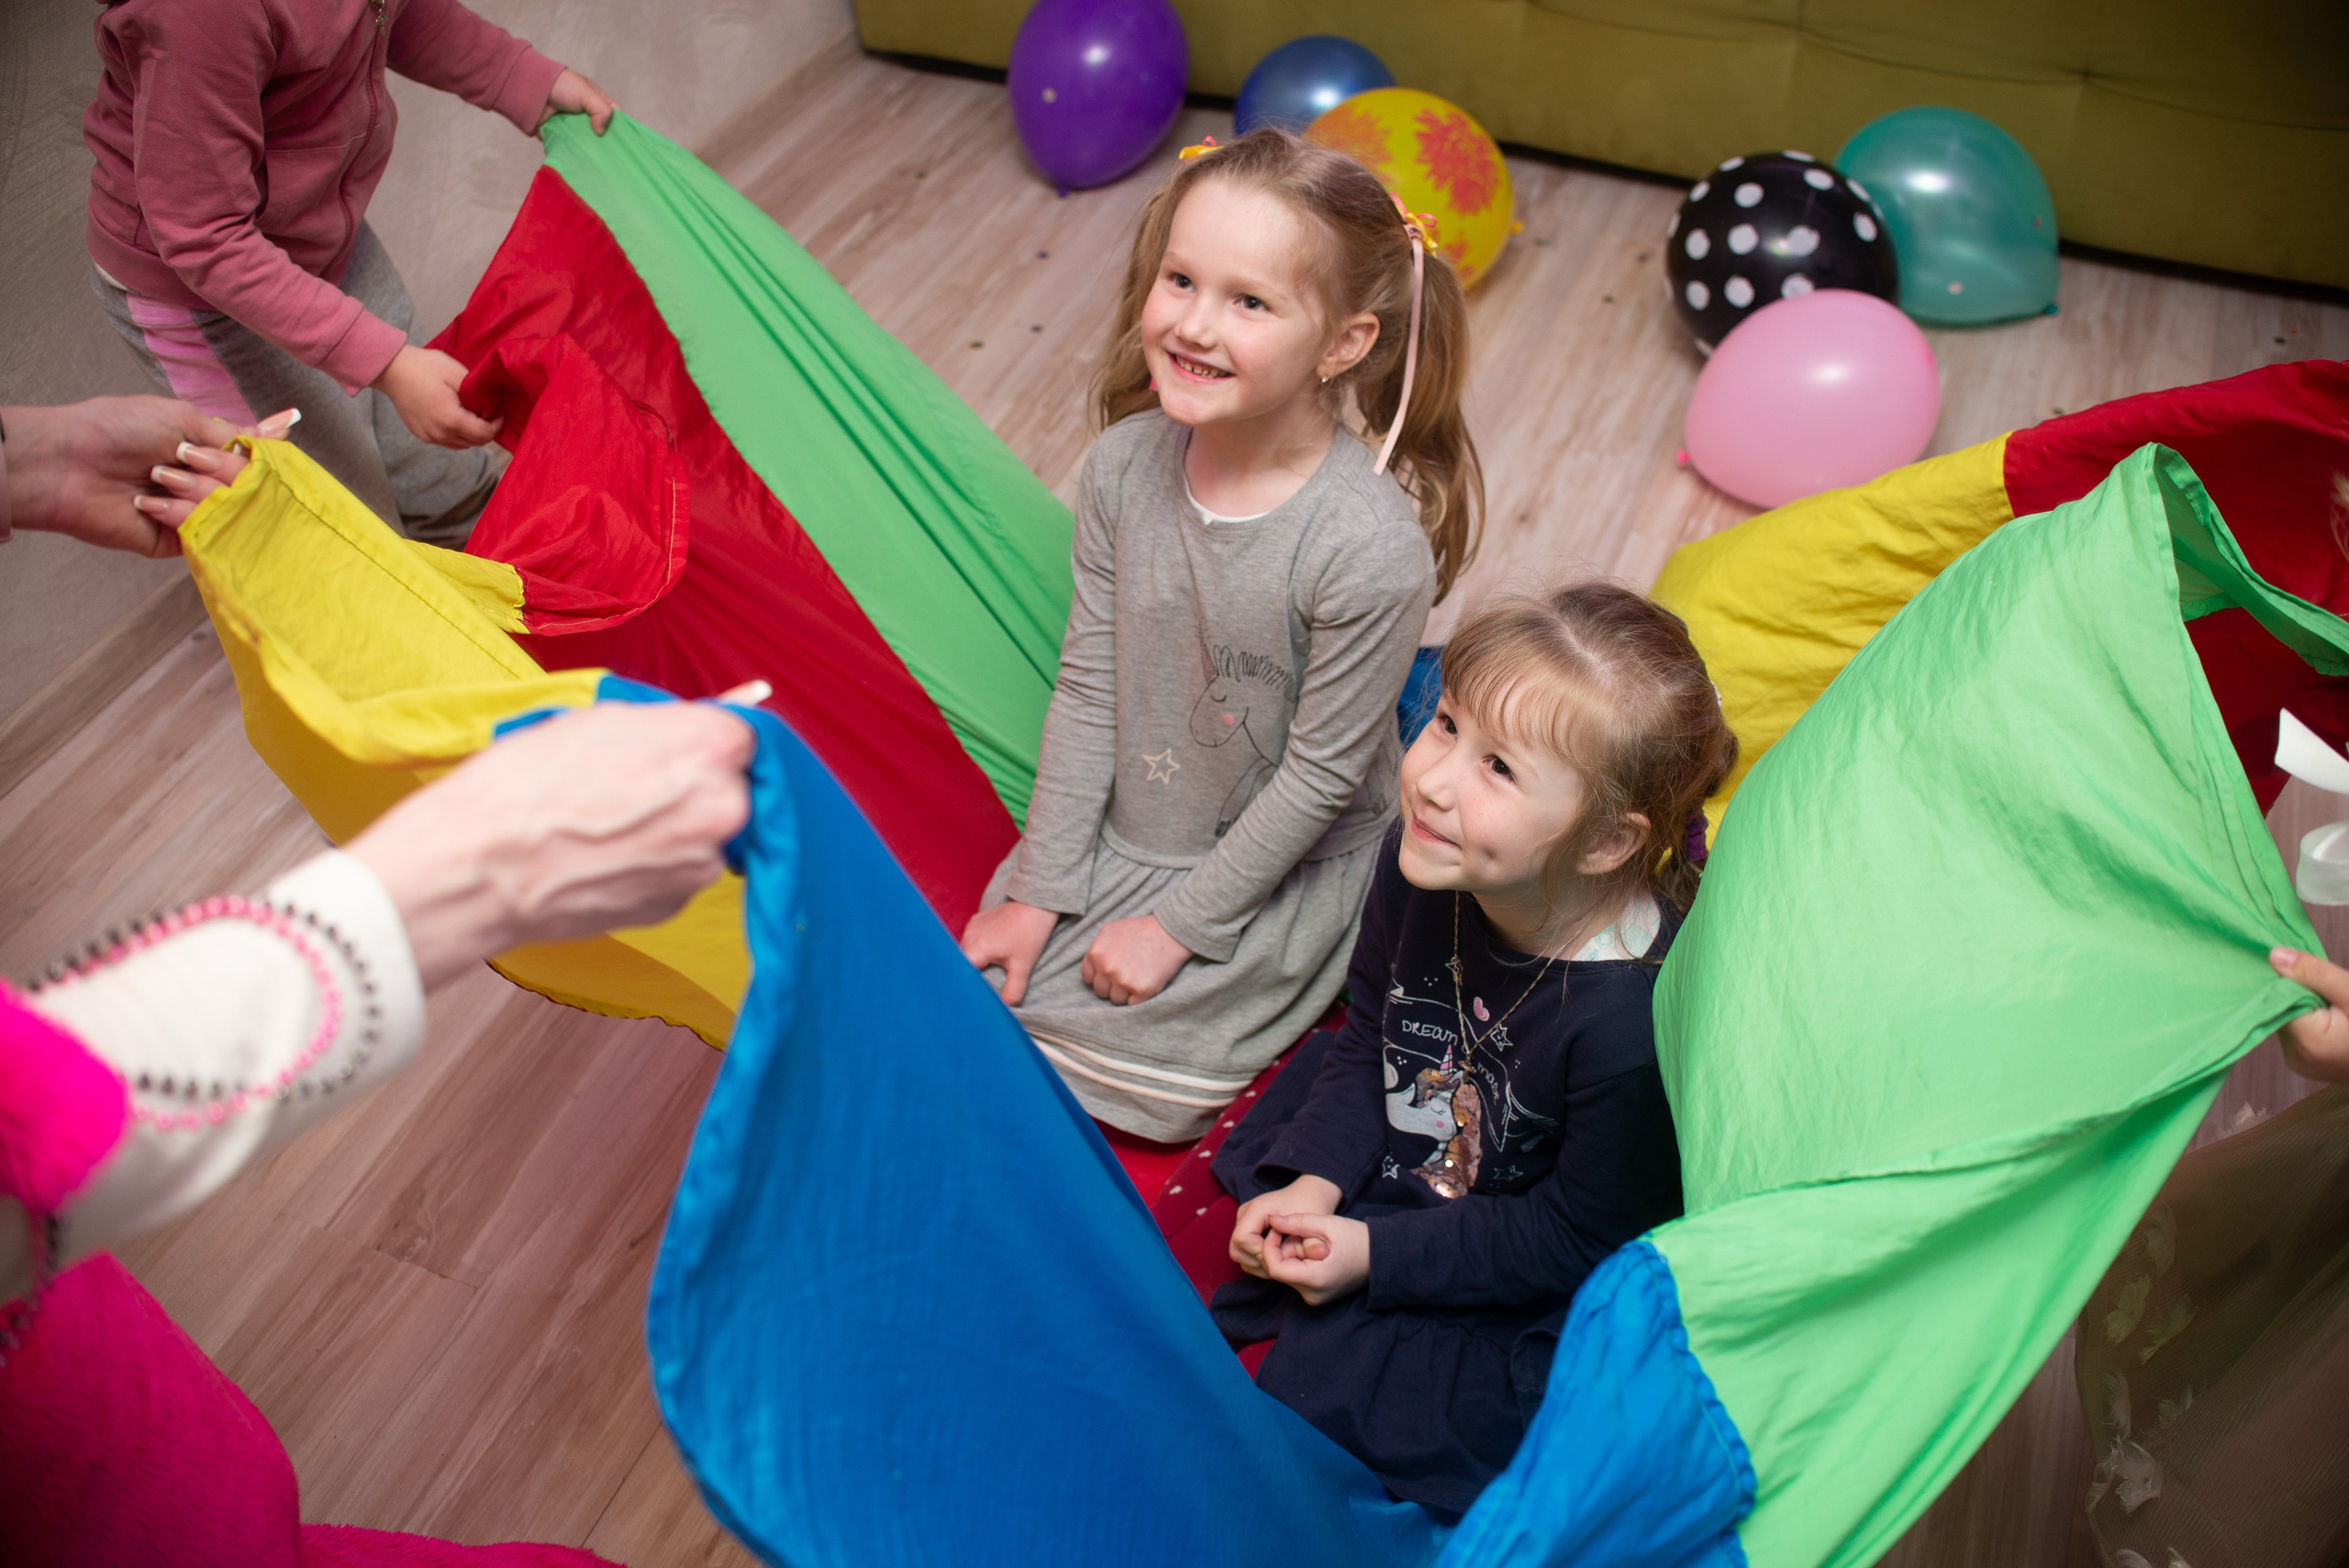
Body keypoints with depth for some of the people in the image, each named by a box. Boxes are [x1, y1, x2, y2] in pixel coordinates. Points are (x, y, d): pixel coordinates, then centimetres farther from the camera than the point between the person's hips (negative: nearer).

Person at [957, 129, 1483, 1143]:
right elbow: (1087, 689, -6)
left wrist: (1181, 926, -12)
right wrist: (1038, 892, -3)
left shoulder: (1371, 548, -30)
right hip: (1117, 834, 5)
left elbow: (1320, 775, -19)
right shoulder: (1127, 464, -14)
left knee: (1114, 1057, -6)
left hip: (1281, 873, -4)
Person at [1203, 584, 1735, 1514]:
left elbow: (1578, 1237, -21)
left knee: (1322, 1389, -8)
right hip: (1406, 1154, 6)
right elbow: (1368, 1035, 0)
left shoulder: (1633, 1024, -37)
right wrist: (1312, 1184, -11)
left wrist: (1377, 1255, -19)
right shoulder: (1419, 863, -19)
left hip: (1530, 1297, -5)